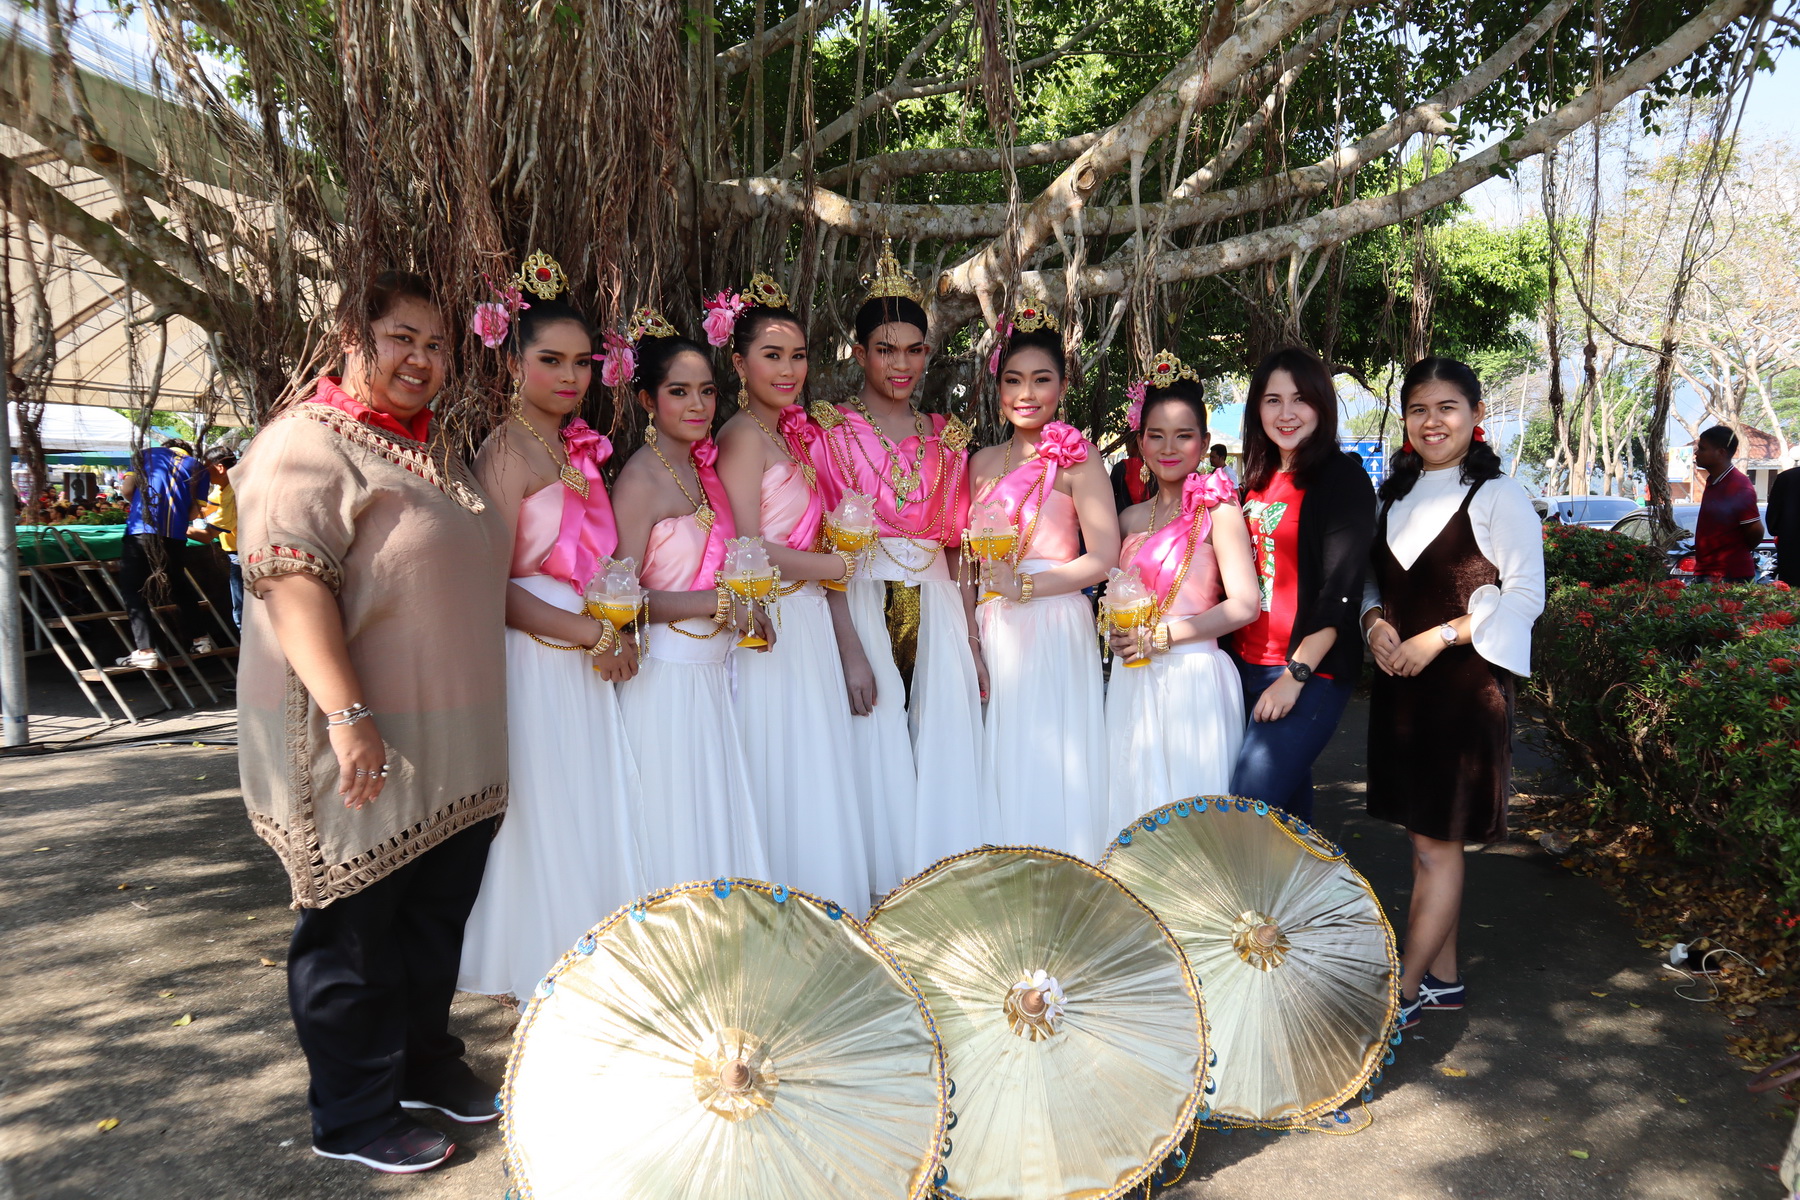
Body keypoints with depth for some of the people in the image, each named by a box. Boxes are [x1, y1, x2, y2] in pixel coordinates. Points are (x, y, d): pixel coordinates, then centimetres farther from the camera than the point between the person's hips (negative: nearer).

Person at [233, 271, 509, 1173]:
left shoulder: (434, 448, 15)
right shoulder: (308, 446, -12)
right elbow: (292, 585, -22)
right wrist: (349, 713, -29)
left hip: (453, 744, 8)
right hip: (362, 750, -8)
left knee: (437, 913, 19)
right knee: (354, 928, 6)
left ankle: (423, 1062, 38)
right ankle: (353, 1116, 22)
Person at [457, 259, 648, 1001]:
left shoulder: (578, 448, 12)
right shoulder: (507, 452, -13)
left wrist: (613, 635, 4)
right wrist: (593, 633, -16)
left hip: (584, 657, 8)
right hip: (533, 658, -8)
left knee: (592, 814, 14)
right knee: (544, 820, 2)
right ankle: (541, 974, 19)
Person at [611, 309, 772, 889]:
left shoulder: (702, 468, 10)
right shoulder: (639, 480, -14)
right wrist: (722, 603, -16)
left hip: (711, 673, 8)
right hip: (664, 673, -8)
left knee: (717, 817, 15)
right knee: (669, 827, 2)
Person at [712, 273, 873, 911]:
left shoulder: (787, 433, 15)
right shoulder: (743, 435, -12)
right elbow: (747, 548, -18)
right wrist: (827, 565, -8)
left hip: (806, 620, 9)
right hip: (771, 627, -9)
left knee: (815, 775, 12)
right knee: (783, 779, -2)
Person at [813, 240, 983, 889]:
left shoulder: (945, 438, 12)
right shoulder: (834, 431, -2)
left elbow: (958, 549, 12)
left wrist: (971, 643, 7)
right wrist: (851, 650, -18)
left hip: (936, 610, 4)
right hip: (862, 608, -4)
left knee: (943, 757, 4)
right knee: (878, 758, -1)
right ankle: (880, 895, 13)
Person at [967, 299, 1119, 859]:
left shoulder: (1077, 459, -2)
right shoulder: (982, 463, 14)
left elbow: (1104, 559, -9)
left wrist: (1025, 586, -15)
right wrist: (968, 634, 5)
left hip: (1055, 629, -5)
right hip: (990, 633, 5)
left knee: (1050, 764, -3)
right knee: (998, 765, 5)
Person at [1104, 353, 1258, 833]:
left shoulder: (1218, 510, -5)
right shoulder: (1131, 518, 13)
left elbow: (1244, 605, -13)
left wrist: (1160, 635, -14)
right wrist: (1119, 630, 3)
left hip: (1194, 677, -6)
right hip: (1133, 682, 6)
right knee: (1134, 799, 10)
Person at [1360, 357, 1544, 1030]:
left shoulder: (1498, 495, -7)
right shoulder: (1394, 493, 12)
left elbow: (1526, 594, -10)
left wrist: (1439, 636, -17)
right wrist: (1375, 621, -2)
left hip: (1465, 682, -6)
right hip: (1399, 681, 7)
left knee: (1436, 841, -2)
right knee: (1424, 838, 13)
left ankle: (1404, 993, 5)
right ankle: (1443, 979, 25)